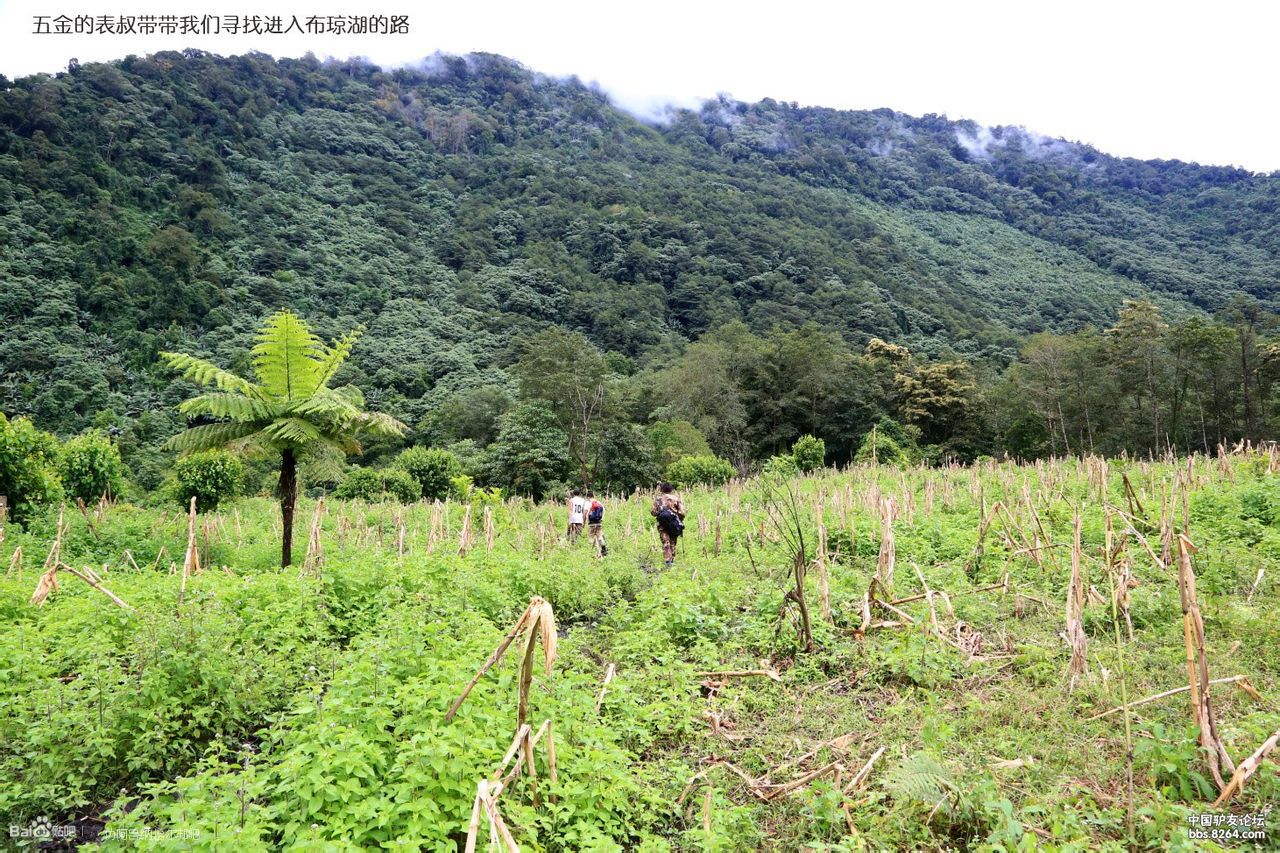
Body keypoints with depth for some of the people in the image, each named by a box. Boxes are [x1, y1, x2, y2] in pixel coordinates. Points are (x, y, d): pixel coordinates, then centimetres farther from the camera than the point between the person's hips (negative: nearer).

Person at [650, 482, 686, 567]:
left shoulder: (658, 499, 0)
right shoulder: (675, 498, -1)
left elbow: (653, 512, 0)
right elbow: (682, 513, -6)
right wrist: (680, 521, 10)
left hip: (662, 524, -1)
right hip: (674, 524, 1)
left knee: (665, 543, 1)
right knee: (672, 543, 16)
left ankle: (668, 561, -12)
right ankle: (672, 560, 21)